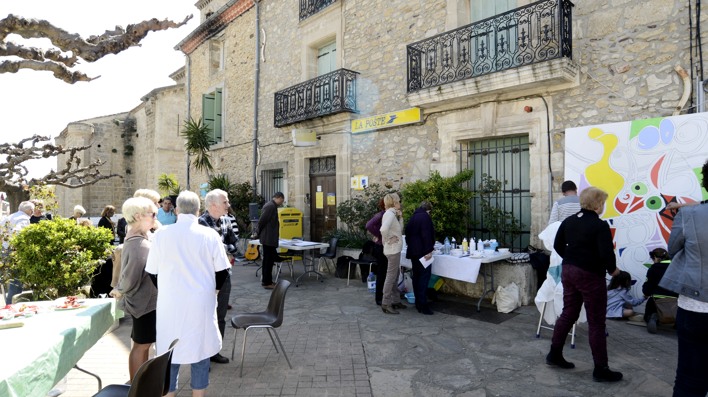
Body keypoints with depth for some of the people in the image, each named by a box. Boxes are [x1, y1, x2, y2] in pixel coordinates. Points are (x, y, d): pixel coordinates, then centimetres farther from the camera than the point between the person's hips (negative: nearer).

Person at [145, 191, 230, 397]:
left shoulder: (161, 234, -6)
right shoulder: (210, 235, -9)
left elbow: (153, 272, 2)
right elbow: (221, 271, -2)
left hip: (170, 304, 1)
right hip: (201, 303, -1)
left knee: (169, 354, 15)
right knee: (200, 353, 13)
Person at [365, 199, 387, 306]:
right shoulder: (380, 215, -17)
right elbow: (369, 225, -31)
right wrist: (379, 236, -21)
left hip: (384, 247, 9)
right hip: (380, 247, -9)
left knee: (383, 272, 15)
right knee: (381, 273, 0)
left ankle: (380, 296, 26)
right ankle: (379, 298, 11)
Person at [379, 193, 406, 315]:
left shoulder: (393, 214, 13)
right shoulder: (390, 214, -18)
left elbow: (400, 230, 15)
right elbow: (384, 229, -35)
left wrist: (399, 217, 7)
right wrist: (388, 240, -20)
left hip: (395, 249, 10)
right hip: (393, 250, -10)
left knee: (395, 276, 16)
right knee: (391, 276, -5)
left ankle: (395, 301, 26)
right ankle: (386, 304, 2)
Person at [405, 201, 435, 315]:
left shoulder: (412, 217, 16)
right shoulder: (425, 217, -9)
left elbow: (407, 233, 19)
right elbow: (426, 235, -19)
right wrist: (429, 250, -19)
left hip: (413, 251, 9)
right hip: (422, 251, -9)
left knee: (416, 276, 12)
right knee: (424, 277, -7)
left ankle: (418, 302, 16)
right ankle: (423, 305, -10)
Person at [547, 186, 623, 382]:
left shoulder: (568, 221, 7)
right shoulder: (600, 225, -16)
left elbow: (558, 246, 11)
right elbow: (606, 253, -20)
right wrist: (612, 269, -2)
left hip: (568, 271, 7)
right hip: (590, 275, -7)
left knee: (568, 313, 17)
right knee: (596, 322, 4)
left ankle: (554, 355, 25)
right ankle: (601, 369, 14)